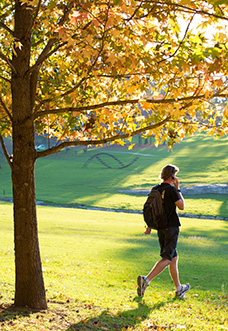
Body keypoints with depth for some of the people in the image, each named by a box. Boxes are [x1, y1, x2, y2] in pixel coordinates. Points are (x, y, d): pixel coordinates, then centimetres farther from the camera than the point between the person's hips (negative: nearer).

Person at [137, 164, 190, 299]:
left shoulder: (155, 189, 8)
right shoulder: (171, 189, -14)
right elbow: (181, 206, -6)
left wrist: (149, 227, 17)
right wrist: (178, 189, -1)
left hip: (161, 227, 8)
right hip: (171, 227, -8)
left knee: (174, 258, 16)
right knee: (167, 259, -8)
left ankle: (179, 289, 24)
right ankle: (146, 279, -24)